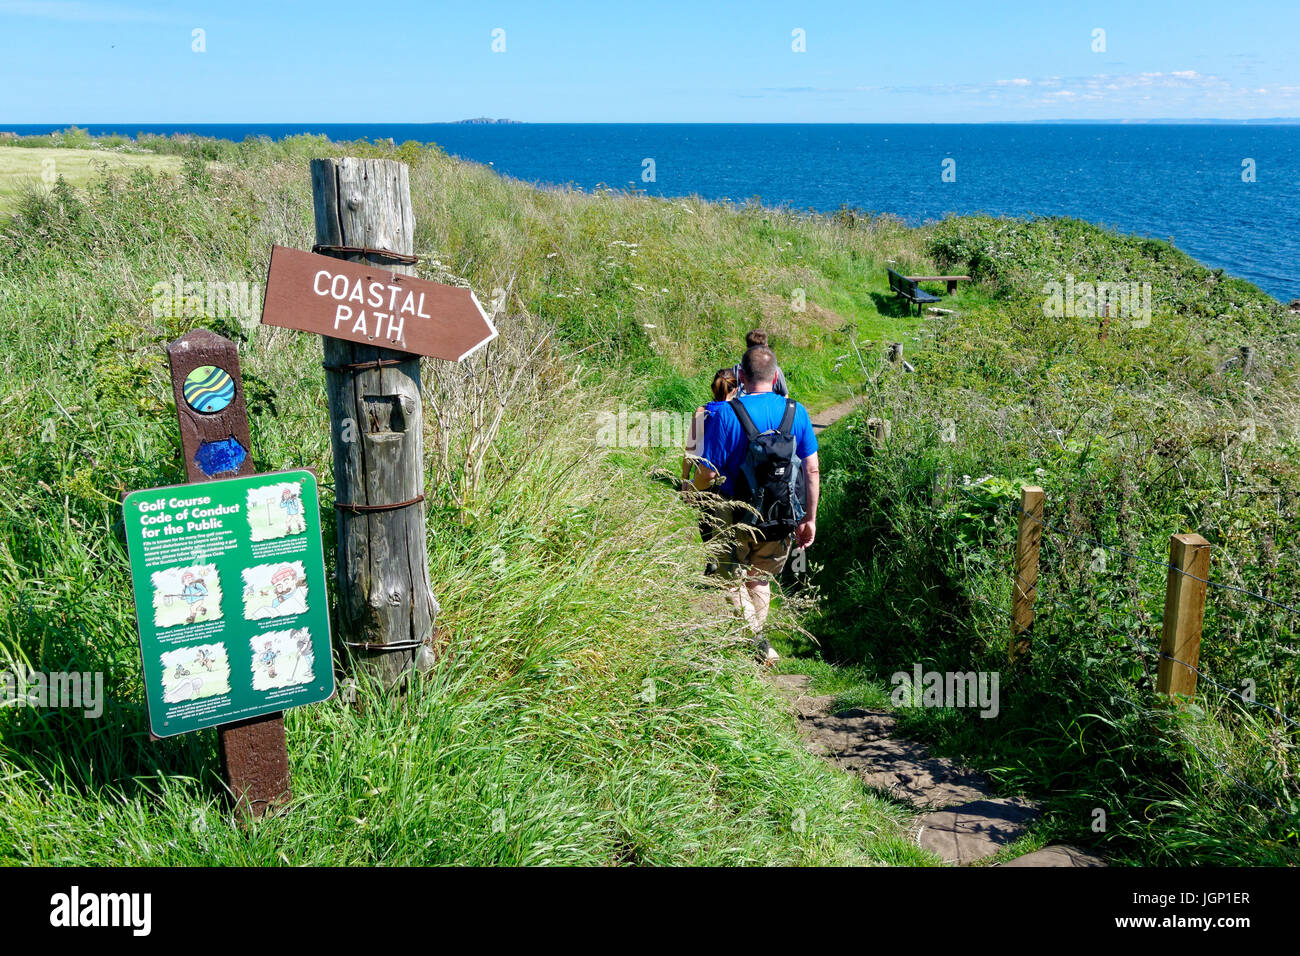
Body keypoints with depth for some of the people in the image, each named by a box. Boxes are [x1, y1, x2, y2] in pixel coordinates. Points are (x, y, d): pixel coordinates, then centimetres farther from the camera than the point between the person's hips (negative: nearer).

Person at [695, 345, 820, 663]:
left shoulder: (724, 414, -16)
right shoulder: (796, 412, -3)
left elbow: (708, 473, -16)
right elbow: (812, 469, 0)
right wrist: (810, 519, 9)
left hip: (736, 519, -4)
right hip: (782, 521, 4)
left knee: (732, 583, 16)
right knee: (760, 582, 24)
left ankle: (757, 644, 5)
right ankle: (755, 640, 33)